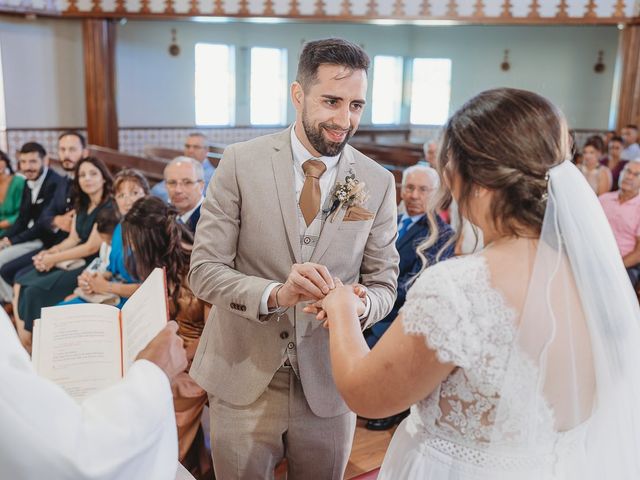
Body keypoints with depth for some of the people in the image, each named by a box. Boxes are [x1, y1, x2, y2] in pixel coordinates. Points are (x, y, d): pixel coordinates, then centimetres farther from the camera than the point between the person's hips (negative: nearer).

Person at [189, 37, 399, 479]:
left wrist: (360, 303, -22)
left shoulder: (378, 182, -5)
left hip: (329, 382, 2)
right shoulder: (242, 162, -9)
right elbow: (204, 269, -10)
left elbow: (384, 283, 1)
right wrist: (274, 294, -28)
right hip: (243, 376, -1)